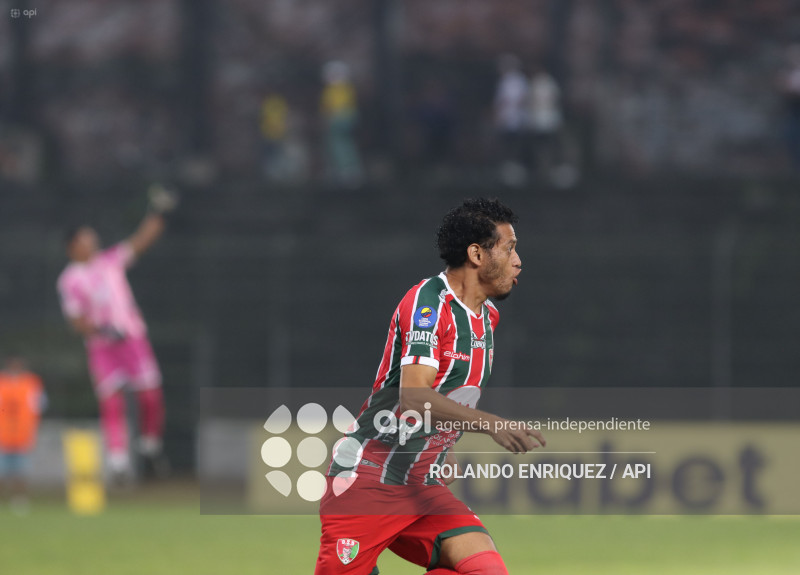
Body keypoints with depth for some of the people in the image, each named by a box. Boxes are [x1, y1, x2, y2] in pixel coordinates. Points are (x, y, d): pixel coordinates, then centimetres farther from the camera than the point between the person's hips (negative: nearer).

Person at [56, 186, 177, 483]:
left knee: (151, 395, -4)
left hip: (133, 337, 2)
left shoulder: (111, 260, 8)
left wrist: (157, 214, -15)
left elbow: (141, 241, -1)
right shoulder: (69, 280, 1)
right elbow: (76, 319, -6)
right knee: (110, 401, -7)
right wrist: (100, 330, -24)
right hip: (100, 346, -2)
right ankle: (118, 460, -5)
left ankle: (150, 445, 17)